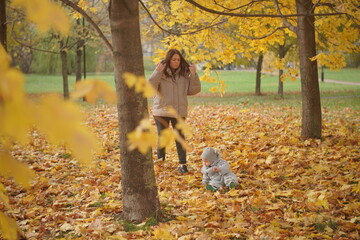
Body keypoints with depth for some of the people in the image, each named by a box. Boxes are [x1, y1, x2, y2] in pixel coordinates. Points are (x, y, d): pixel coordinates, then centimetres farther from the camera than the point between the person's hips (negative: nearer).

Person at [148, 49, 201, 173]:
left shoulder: (184, 74, 4)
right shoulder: (161, 73, -4)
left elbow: (194, 90, 1)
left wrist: (194, 75, -12)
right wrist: (157, 72, -25)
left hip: (179, 112, 1)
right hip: (161, 111, -1)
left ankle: (182, 164, 9)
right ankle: (160, 161, 25)